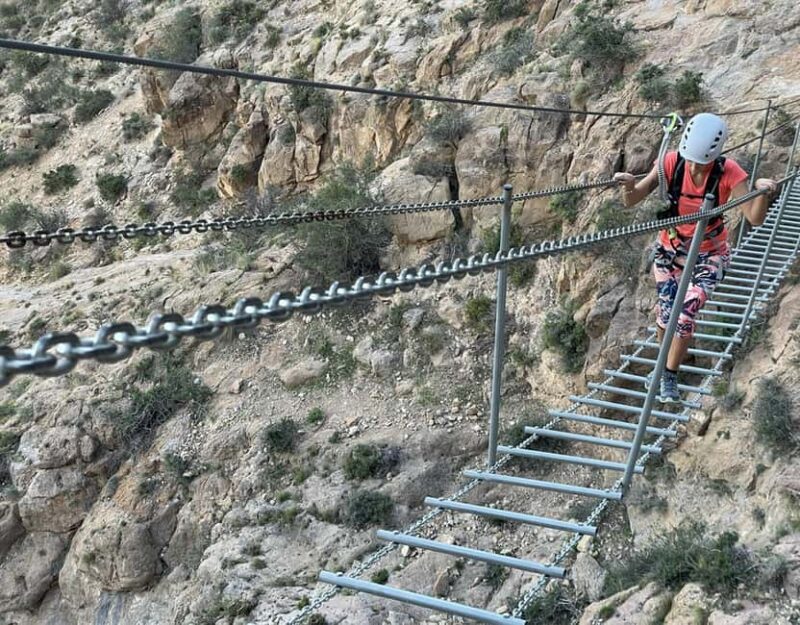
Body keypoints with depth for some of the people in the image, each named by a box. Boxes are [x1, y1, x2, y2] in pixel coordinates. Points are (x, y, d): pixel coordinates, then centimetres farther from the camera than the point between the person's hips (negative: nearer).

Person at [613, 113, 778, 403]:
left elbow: (755, 218, -27)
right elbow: (631, 202, -23)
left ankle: (670, 376, 11)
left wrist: (762, 193, -47)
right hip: (670, 249, 2)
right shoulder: (671, 162, -21)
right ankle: (664, 364, 35)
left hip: (709, 254, -2)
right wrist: (630, 186, -45)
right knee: (665, 312, 5)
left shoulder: (729, 172, -24)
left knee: (686, 312, -12)